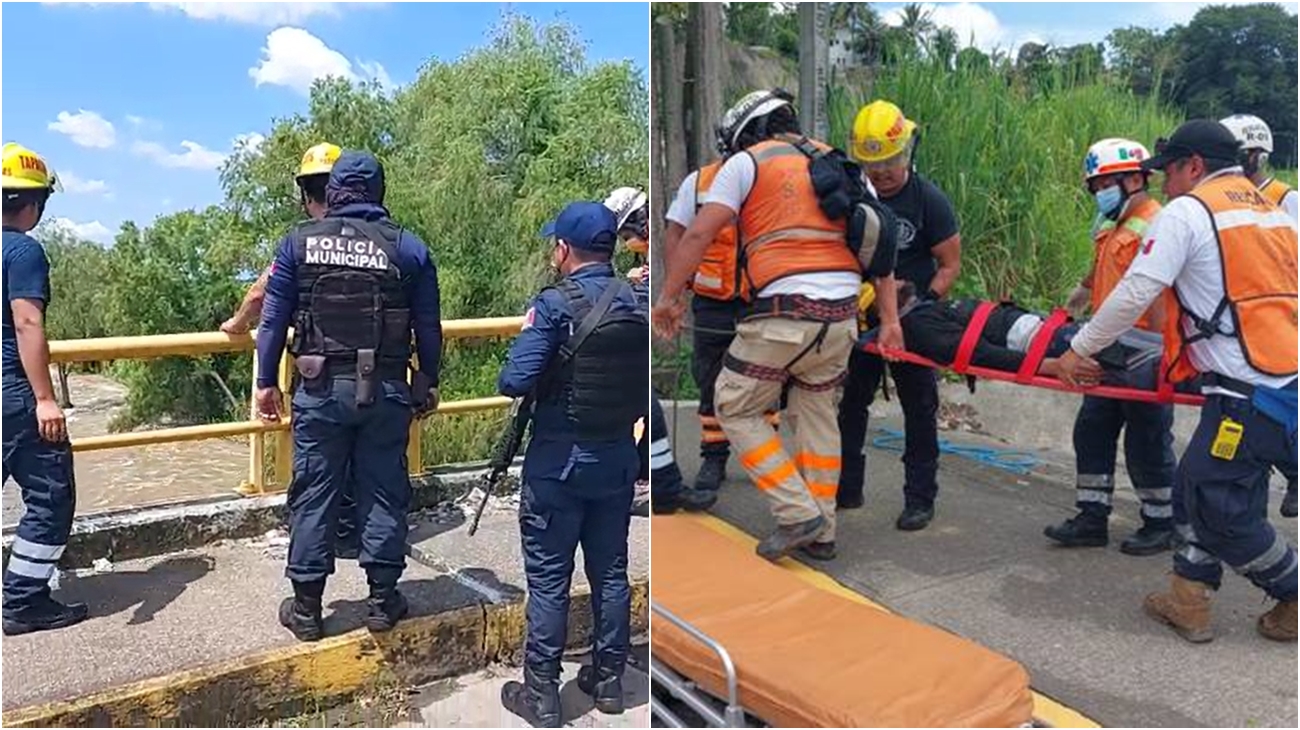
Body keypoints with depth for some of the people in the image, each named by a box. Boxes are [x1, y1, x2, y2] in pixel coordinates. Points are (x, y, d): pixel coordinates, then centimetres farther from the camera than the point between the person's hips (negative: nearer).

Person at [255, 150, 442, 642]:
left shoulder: (300, 242, 2)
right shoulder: (408, 247, 1)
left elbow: (273, 319, 3)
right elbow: (429, 328, 3)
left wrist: (266, 381, 11)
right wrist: (428, 385, 14)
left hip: (320, 390, 0)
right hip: (385, 391, 0)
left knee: (313, 495, 9)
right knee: (384, 493, 10)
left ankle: (306, 608, 19)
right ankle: (382, 599, 19)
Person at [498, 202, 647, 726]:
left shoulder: (555, 305, -16)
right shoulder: (639, 305, 0)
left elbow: (515, 381, -21)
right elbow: (646, 386, 6)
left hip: (559, 461, -5)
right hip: (618, 460, 5)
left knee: (548, 579, 7)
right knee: (611, 571, 16)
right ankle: (608, 680, 30)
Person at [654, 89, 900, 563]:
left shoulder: (747, 162, 6)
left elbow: (699, 234, -5)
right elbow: (878, 244, 17)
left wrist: (668, 296, 0)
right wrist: (890, 317, 17)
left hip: (784, 311, -6)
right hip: (842, 311, 6)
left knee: (737, 410, 9)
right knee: (816, 412, 20)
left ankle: (798, 514, 4)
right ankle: (821, 533, 24)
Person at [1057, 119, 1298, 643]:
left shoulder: (1187, 211, -5)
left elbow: (1135, 294, -11)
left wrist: (1078, 350, -1)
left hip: (1248, 392, -9)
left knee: (1219, 507, 3)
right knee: (1197, 486, 14)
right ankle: (1188, 604, 19)